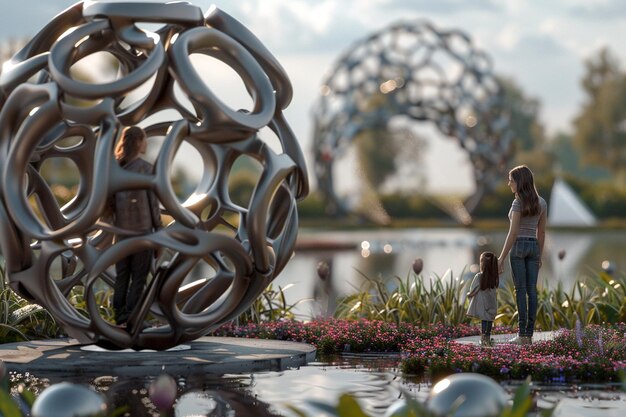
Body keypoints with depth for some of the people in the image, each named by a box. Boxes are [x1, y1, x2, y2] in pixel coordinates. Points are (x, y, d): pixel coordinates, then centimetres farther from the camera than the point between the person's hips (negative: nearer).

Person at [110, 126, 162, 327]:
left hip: (121, 228, 5)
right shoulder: (146, 168, -9)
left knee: (121, 275, 9)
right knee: (139, 276, 0)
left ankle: (119, 318, 9)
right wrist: (159, 228, 1)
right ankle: (130, 319, -4)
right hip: (142, 227, -5)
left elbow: (110, 198, 3)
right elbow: (152, 201, -7)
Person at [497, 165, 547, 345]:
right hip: (534, 247, 6)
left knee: (520, 290, -4)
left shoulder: (518, 203, -13)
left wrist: (501, 258, -14)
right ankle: (529, 334, 3)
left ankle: (522, 335, -6)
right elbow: (542, 232, 12)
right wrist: (539, 255, 19)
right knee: (531, 290, 4)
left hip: (518, 246, -6)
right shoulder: (541, 202, 8)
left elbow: (513, 233, -17)